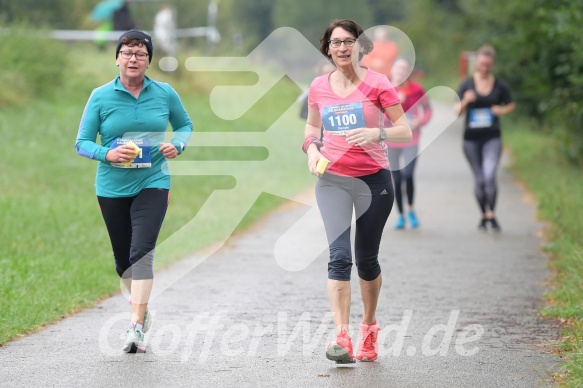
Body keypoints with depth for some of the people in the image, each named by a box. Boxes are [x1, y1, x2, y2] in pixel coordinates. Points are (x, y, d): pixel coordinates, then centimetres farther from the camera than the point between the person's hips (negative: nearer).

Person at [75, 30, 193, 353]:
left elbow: (185, 125, 17)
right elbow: (82, 143, 0)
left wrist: (177, 145, -5)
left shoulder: (165, 94, 1)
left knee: (142, 251, -18)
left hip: (152, 184, -1)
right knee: (123, 259, 11)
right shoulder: (101, 97, -2)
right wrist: (107, 154, -20)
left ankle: (136, 327, -20)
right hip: (112, 188, 1)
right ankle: (141, 310, 37)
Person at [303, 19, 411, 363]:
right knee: (339, 256, -14)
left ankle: (369, 326, 31)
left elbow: (405, 131, -6)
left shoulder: (377, 83, -5)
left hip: (374, 180, -1)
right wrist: (312, 148, 0)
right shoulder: (319, 87, 4)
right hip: (332, 180, 1)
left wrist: (376, 133, -24)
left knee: (367, 259, 8)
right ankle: (341, 338, -19)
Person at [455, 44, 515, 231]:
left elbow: (511, 105, 16)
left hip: (492, 138, -1)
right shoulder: (467, 84, 0)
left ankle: (491, 214, -13)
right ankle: (484, 215, 22)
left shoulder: (500, 85, 1)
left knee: (489, 175, -19)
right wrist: (465, 101, -19)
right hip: (471, 138, 1)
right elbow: (458, 111, 1)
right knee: (479, 179, 6)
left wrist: (502, 110, -6)